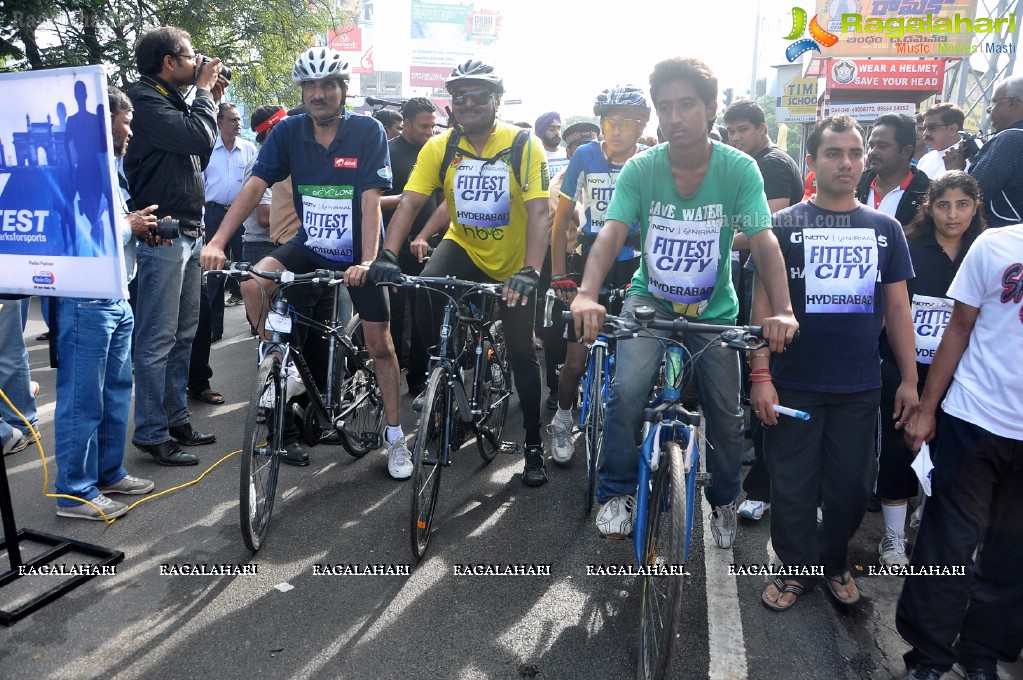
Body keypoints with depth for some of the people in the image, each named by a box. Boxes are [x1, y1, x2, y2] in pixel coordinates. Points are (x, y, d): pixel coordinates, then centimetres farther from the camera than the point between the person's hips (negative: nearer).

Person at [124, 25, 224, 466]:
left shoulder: (172, 101, 19)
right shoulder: (144, 99, -10)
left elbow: (202, 153, 18)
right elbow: (198, 136, -23)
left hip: (188, 232, 10)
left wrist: (212, 99, 12)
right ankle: (151, 434, 3)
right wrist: (204, 93, -6)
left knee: (184, 333, 13)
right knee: (158, 339, -5)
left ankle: (175, 419, 23)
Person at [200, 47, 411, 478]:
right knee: (253, 283, -24)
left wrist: (366, 262, -31)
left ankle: (395, 438, 13)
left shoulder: (368, 131, -14)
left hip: (357, 254, -2)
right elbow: (254, 186, -13)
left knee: (379, 344, -2)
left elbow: (370, 199, -20)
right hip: (311, 248, 3)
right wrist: (217, 241, -25)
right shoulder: (289, 132, -6)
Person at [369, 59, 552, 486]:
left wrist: (530, 271, -41)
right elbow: (409, 202, -17)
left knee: (521, 353, 0)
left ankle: (534, 444, 17)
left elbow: (538, 212, -27)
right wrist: (387, 254, -33)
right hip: (463, 247, 2)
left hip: (513, 264, -2)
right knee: (423, 296, -29)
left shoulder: (525, 146, -18)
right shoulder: (439, 148, -10)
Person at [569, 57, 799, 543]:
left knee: (726, 415, 3)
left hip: (714, 309, 1)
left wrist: (782, 311, -39)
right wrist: (587, 295, -43)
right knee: (627, 389, -23)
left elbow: (764, 243, -24)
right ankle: (617, 493, -1)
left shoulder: (740, 170, -15)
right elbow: (611, 234, -25)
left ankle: (724, 500, 33)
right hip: (650, 299, 0)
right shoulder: (640, 169, -13)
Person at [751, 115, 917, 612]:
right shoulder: (785, 225, -2)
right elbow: (763, 302, -4)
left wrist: (910, 379, 6)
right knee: (793, 486, 7)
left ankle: (834, 562, 35)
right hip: (794, 384, -2)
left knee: (851, 485, 12)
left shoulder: (885, 229, 7)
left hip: (860, 386, 3)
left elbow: (897, 307, 9)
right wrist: (760, 374, -11)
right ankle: (796, 568, 27)